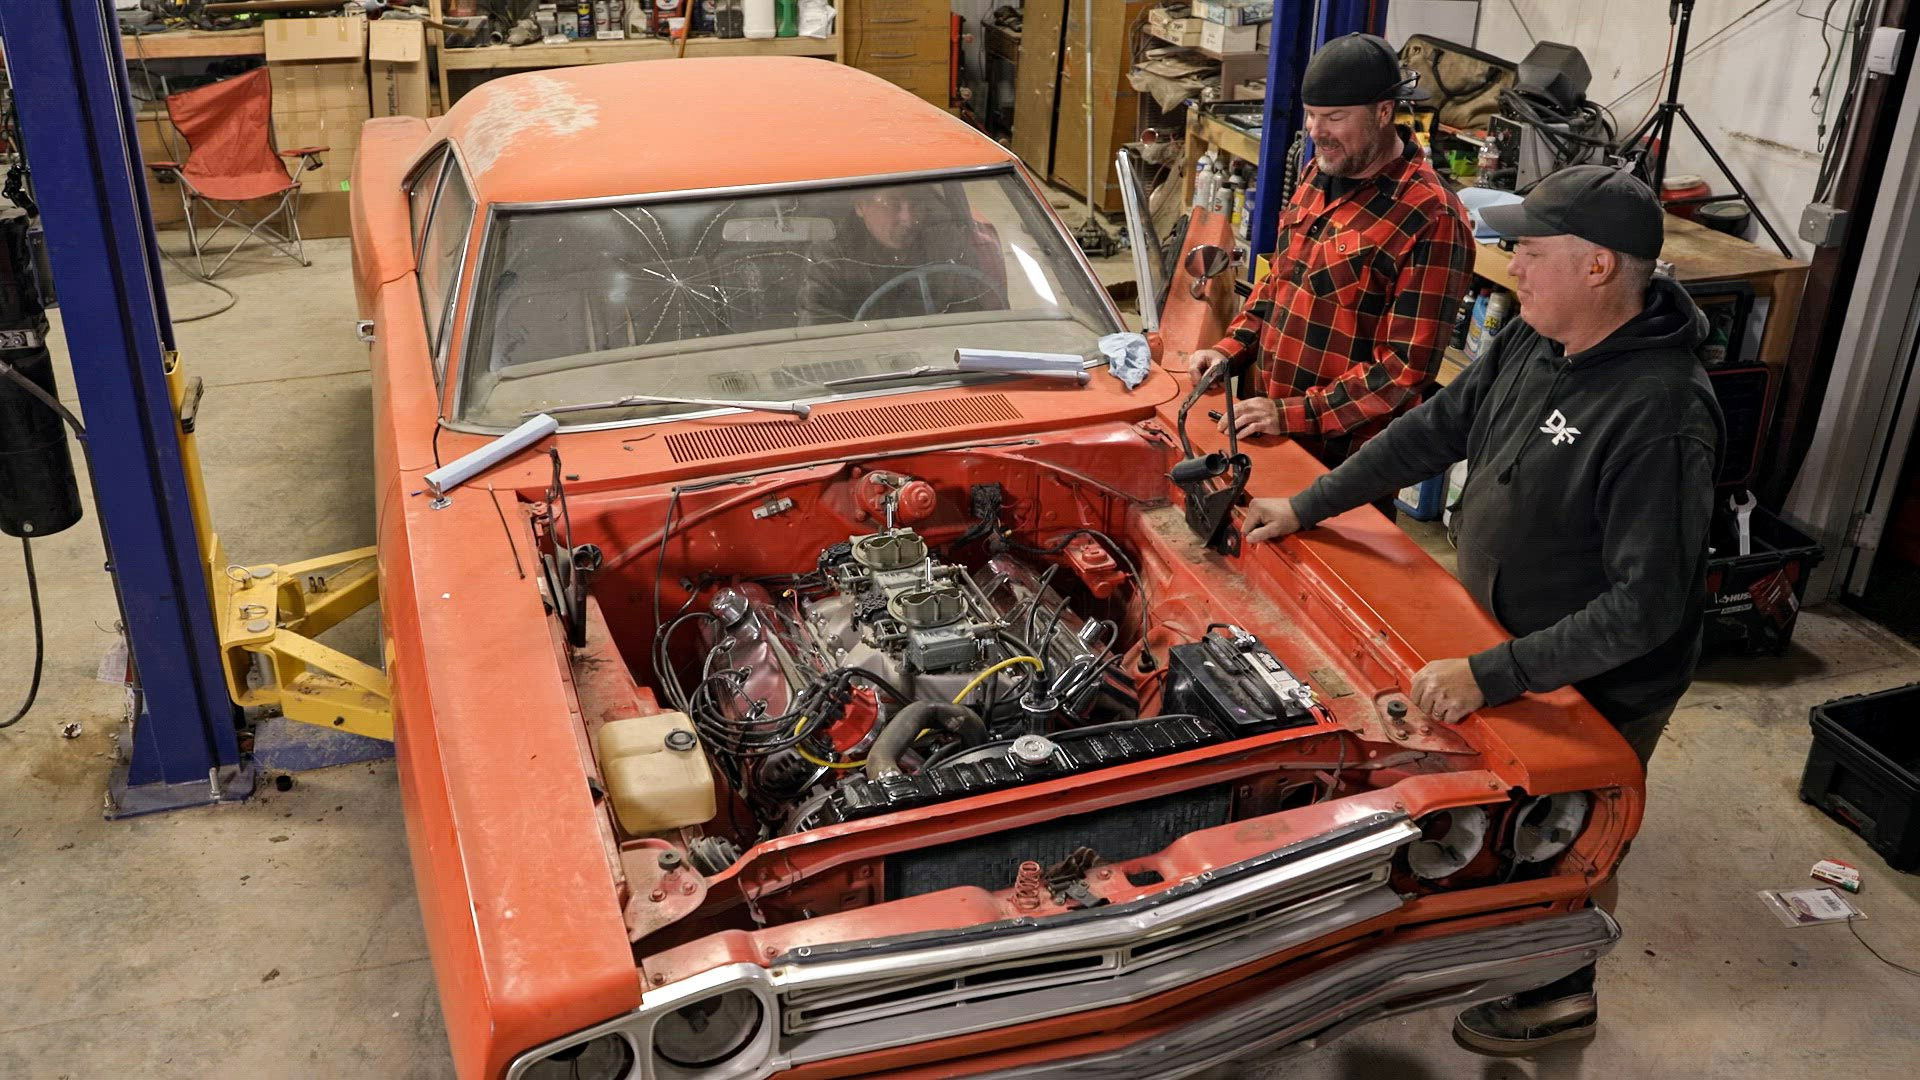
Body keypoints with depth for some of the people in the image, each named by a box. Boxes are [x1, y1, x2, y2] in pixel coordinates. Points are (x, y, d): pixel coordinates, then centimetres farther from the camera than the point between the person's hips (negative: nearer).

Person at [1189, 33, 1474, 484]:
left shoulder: (1430, 218, -20)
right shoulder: (1317, 176, 5)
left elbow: (1408, 364, -22)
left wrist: (1293, 414, -25)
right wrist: (1230, 350, 3)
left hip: (1347, 451, -7)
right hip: (1274, 430, 7)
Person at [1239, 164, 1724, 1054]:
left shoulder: (1663, 417, -33)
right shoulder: (1534, 340, -9)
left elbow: (1645, 605, -33)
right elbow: (1434, 431, 4)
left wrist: (1493, 676, -35)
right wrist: (1305, 508, 6)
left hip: (1593, 690, -7)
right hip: (1501, 641, 7)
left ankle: (1558, 996, 43)